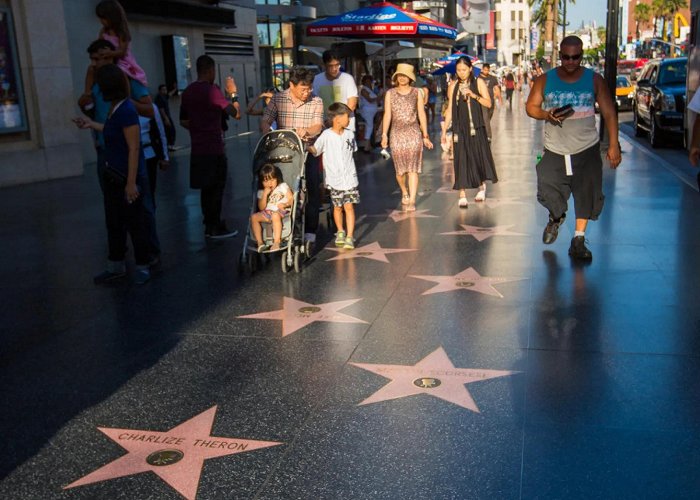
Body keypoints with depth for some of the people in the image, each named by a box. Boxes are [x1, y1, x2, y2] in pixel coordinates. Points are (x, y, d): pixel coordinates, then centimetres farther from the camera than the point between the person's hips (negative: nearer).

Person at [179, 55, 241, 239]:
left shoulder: (187, 92, 9)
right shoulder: (212, 90, -14)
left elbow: (183, 121, 17)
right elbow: (236, 114, -18)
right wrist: (233, 93, -5)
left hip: (197, 149, 7)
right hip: (214, 149, -7)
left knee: (206, 188, 15)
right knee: (216, 188, 1)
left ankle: (210, 224, 21)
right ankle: (215, 228, 5)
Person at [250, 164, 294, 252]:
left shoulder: (283, 186, 6)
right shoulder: (261, 192, 13)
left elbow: (292, 199, 0)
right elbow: (261, 208, 3)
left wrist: (285, 204, -21)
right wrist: (265, 195, -8)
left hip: (282, 211, -5)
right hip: (268, 213, 5)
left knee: (275, 215, -39)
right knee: (254, 217, -20)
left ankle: (276, 242, -41)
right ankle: (260, 242, -23)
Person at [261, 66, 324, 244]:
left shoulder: (316, 101, -2)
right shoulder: (277, 99, -2)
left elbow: (318, 126, -12)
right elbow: (265, 122, -6)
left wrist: (306, 131, -35)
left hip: (308, 151, 0)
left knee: (312, 190, -2)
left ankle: (310, 230, 10)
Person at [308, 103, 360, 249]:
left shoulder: (349, 134, 4)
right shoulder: (326, 135, -8)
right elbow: (315, 150, -14)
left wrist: (349, 170, 12)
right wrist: (307, 147, -33)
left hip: (349, 178, 1)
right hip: (334, 178, -1)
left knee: (349, 206, -5)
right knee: (337, 207, 13)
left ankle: (350, 237, -3)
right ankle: (340, 232, 32)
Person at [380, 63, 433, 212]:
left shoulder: (416, 93, 5)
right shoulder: (390, 93, 5)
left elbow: (421, 115, 6)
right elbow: (387, 115, 3)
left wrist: (425, 136, 5)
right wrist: (384, 135, -5)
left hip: (414, 133, -1)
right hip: (397, 134, 1)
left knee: (413, 169, -7)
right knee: (400, 169, 6)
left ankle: (412, 201, -8)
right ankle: (404, 193, 34)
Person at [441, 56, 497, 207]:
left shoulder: (478, 82, 1)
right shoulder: (453, 86, 5)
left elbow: (488, 103, -4)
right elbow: (450, 109, 8)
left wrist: (473, 95, -18)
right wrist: (444, 131, 5)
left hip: (476, 127, 0)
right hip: (460, 128, 0)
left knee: (479, 156, 6)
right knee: (461, 159, -4)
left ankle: (482, 185, 32)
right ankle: (462, 195, -2)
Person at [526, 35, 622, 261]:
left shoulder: (594, 80, -1)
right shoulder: (545, 80, 0)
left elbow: (609, 113, 1)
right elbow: (531, 106, 4)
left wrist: (613, 145, -6)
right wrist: (546, 115, -18)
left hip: (587, 150, 0)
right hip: (554, 150, 0)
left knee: (587, 194, -3)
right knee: (548, 191, -1)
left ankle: (579, 239, 11)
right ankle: (556, 217, 35)